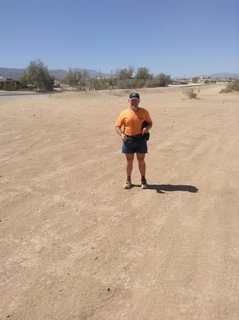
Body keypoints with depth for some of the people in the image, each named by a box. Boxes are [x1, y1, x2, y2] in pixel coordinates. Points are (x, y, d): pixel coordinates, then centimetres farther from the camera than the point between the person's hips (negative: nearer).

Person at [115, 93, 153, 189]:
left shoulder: (144, 112, 0)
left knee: (141, 160, 6)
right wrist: (121, 134, -19)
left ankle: (143, 180, 21)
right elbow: (117, 126, 1)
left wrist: (147, 128, -13)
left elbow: (150, 123, 10)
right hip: (128, 140, 0)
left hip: (141, 140, 0)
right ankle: (128, 180, 23)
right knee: (129, 161, 9)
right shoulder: (124, 113, -2)